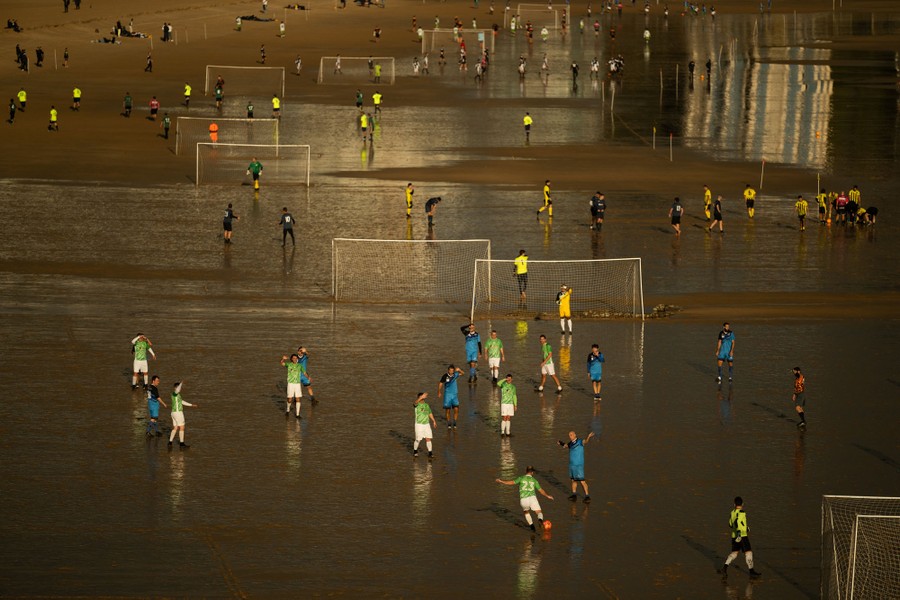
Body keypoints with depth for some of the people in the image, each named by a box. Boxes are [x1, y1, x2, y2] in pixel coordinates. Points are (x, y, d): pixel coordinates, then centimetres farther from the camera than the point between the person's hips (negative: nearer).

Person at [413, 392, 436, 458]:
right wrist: (422, 397, -47)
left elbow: (430, 413, 20)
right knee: (418, 439, 1)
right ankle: (415, 451, 23)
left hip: (427, 424, 4)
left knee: (428, 439, 0)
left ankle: (430, 453, 6)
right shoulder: (417, 405, -8)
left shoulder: (427, 405, 9)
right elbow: (416, 402, -33)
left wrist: (434, 421, 15)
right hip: (419, 424, -4)